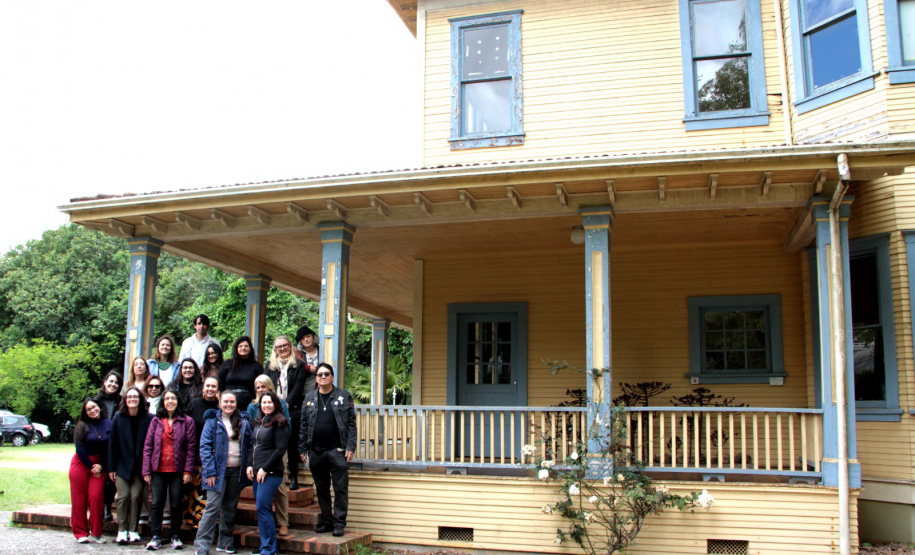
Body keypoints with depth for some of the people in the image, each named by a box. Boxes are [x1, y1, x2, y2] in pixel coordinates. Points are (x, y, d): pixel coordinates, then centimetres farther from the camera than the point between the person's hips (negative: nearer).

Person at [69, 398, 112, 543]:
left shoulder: (108, 424, 2)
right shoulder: (82, 426, -1)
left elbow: (110, 448, 1)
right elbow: (80, 449, -5)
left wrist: (101, 466, -9)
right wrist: (91, 467, -9)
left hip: (99, 465, 1)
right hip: (81, 464, -1)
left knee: (96, 496, -8)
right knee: (79, 498, -1)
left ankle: (96, 532, 2)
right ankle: (80, 533, 8)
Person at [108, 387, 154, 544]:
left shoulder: (148, 418, -7)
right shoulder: (118, 418, -1)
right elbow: (112, 443, 2)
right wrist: (111, 468, 0)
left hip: (140, 466, -1)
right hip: (122, 465, 1)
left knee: (136, 496, -3)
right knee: (123, 496, -4)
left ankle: (133, 530, 8)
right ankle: (122, 530, 4)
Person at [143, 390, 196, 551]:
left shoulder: (187, 421, 1)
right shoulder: (156, 421, 7)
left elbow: (191, 447, -2)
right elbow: (148, 446, 6)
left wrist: (188, 470, -8)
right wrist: (146, 470, -1)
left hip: (178, 471, -2)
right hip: (158, 470, 2)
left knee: (176, 504, 4)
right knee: (157, 503, 2)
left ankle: (175, 536, 16)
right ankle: (156, 537, 10)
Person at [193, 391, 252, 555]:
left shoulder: (244, 421, 8)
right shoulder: (213, 420, -2)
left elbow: (249, 445, 11)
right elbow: (205, 447, -7)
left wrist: (248, 468, 2)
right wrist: (210, 471, -14)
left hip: (236, 471, 4)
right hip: (218, 470, -4)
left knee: (230, 507, 11)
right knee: (213, 507, -8)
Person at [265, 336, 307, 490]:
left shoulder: (299, 365, 5)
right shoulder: (270, 365, 14)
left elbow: (298, 388, -2)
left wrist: (287, 404, -11)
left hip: (292, 410, -2)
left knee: (292, 443, 0)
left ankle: (294, 477, 6)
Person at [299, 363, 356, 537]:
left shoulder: (344, 396, 2)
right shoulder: (309, 398, 11)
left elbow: (351, 423, -1)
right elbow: (304, 425, 11)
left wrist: (350, 447, -9)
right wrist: (302, 449, 6)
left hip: (337, 450, -3)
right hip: (316, 451, 3)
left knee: (340, 488, -1)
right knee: (321, 489, 11)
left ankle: (339, 523, 7)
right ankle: (327, 521, 21)